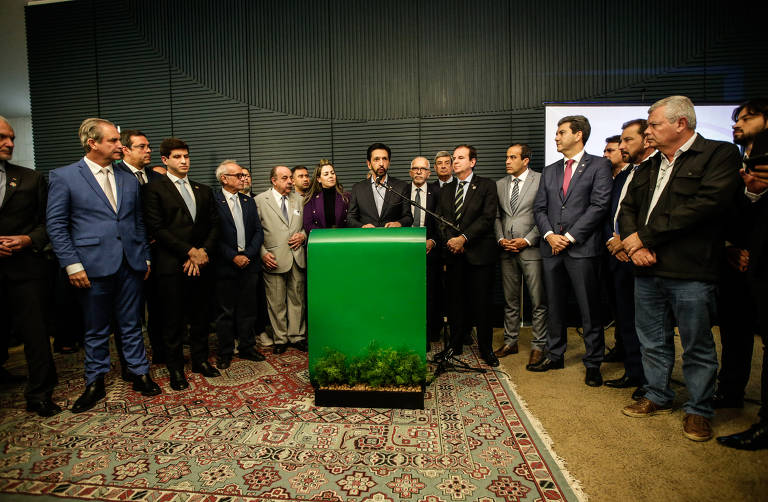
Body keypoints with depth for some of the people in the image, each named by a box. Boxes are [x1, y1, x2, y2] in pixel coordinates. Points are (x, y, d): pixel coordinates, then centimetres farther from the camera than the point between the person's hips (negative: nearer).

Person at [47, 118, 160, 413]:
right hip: (93, 267, -3)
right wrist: (72, 265, -10)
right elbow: (56, 225, -3)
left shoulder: (129, 180, 12)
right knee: (96, 330, 10)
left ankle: (140, 374, 25)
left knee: (132, 325, 12)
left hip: (130, 266, 3)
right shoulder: (64, 177, -1)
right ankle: (95, 384, 26)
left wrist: (145, 258, 10)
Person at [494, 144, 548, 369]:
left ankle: (538, 346, 13)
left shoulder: (541, 180, -2)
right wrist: (501, 239, 0)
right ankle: (510, 341, 25)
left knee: (538, 301, 0)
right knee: (510, 300, 13)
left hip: (531, 248, -4)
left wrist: (527, 240, -12)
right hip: (507, 250, 5)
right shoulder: (500, 184, 13)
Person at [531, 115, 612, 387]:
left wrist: (570, 236, -12)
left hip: (582, 248, -5)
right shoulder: (549, 171, 17)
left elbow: (599, 205, -8)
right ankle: (555, 355, 25)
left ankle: (593, 363, 15)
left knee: (589, 309, 2)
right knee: (555, 306, 12)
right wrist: (549, 235, -5)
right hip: (552, 249, 5)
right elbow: (539, 208, 12)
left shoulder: (599, 165, 2)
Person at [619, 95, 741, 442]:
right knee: (652, 342, 16)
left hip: (690, 272, -6)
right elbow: (628, 207, 13)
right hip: (647, 269, 6)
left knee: (698, 348, 8)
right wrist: (632, 241, -7)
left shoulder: (720, 154, -4)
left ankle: (698, 411, 25)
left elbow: (705, 204, -18)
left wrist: (644, 237, -16)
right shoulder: (650, 166, 17)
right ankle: (658, 397, 33)